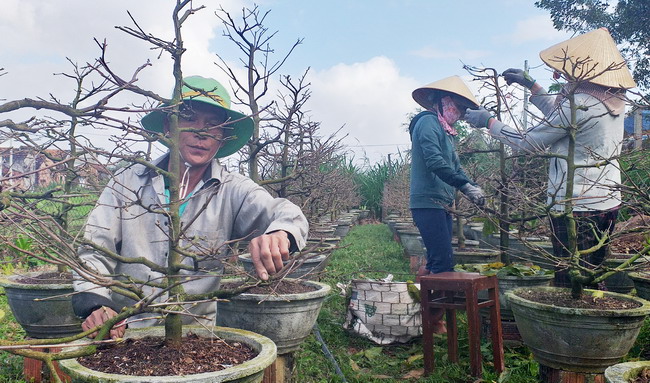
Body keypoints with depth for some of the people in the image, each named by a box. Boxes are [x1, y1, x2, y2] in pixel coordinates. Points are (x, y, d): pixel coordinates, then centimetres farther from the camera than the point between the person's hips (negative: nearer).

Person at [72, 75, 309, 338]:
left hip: (195, 335, -1)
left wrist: (280, 233, -39)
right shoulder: (129, 181, 5)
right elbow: (95, 251, 4)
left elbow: (288, 214, -14)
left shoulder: (233, 191, 0)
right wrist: (95, 305, -15)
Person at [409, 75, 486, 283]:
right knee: (443, 261, -13)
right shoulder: (428, 122, -7)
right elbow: (434, 161, -20)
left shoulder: (446, 131, 24)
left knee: (437, 260, 10)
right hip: (428, 201, -10)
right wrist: (466, 185, -22)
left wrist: (473, 187, 3)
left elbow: (455, 166, 20)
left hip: (442, 203, 10)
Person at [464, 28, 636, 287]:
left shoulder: (578, 103, -20)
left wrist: (488, 121, 0)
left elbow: (530, 142, -12)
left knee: (569, 285, 0)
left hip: (575, 207, -9)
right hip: (608, 204, 9)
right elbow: (560, 117, 22)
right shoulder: (613, 100, 8)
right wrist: (530, 84, 25)